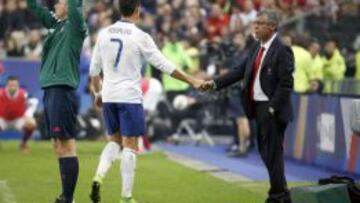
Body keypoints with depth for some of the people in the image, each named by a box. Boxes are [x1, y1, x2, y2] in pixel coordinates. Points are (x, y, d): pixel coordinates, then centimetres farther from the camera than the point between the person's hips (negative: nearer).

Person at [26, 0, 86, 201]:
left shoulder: (75, 26, -6)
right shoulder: (56, 24, 15)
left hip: (63, 91, -9)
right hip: (50, 90, 9)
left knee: (67, 145, -7)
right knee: (58, 146, 11)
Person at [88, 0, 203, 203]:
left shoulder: (105, 34, 4)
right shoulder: (139, 36, -9)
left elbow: (94, 69, 10)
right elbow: (163, 64, -8)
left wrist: (98, 92, 25)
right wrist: (192, 80, -3)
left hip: (109, 96, 5)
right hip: (130, 97, -5)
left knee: (115, 141, 19)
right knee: (130, 146, 1)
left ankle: (99, 176, -5)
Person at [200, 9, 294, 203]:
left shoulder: (282, 50, -12)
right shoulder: (256, 49, 12)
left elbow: (286, 83, -16)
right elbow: (240, 71, 9)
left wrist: (272, 108, -19)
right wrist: (215, 83, 0)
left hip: (272, 109, -8)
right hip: (258, 107, 8)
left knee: (273, 152, -3)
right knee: (265, 151, 13)